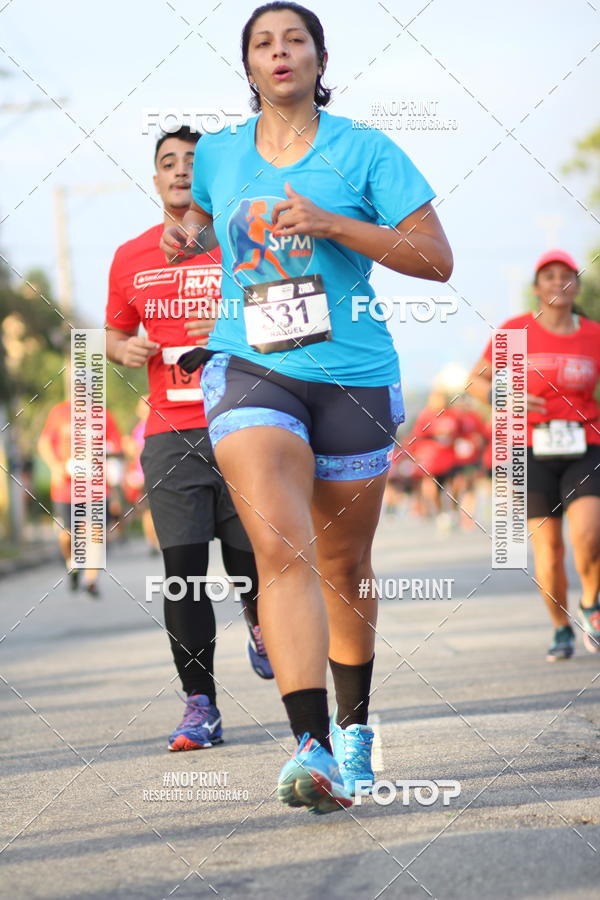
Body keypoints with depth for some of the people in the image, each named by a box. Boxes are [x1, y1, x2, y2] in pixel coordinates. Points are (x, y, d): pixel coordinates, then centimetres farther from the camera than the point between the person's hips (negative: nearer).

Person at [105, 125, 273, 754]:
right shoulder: (131, 259, 11)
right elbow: (115, 333, 23)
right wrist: (124, 349, -1)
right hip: (170, 434, 2)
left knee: (247, 563, 1)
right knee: (182, 568, -7)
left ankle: (259, 622, 38)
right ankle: (200, 706, -3)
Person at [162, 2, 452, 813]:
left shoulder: (365, 152, -1)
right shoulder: (218, 155, 8)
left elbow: (436, 260, -6)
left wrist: (333, 224, -16)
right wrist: (186, 236, 8)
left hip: (354, 379, 0)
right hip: (250, 372, 0)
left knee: (343, 569, 11)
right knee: (281, 548, -22)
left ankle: (354, 727, 36)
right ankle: (312, 747, -31)